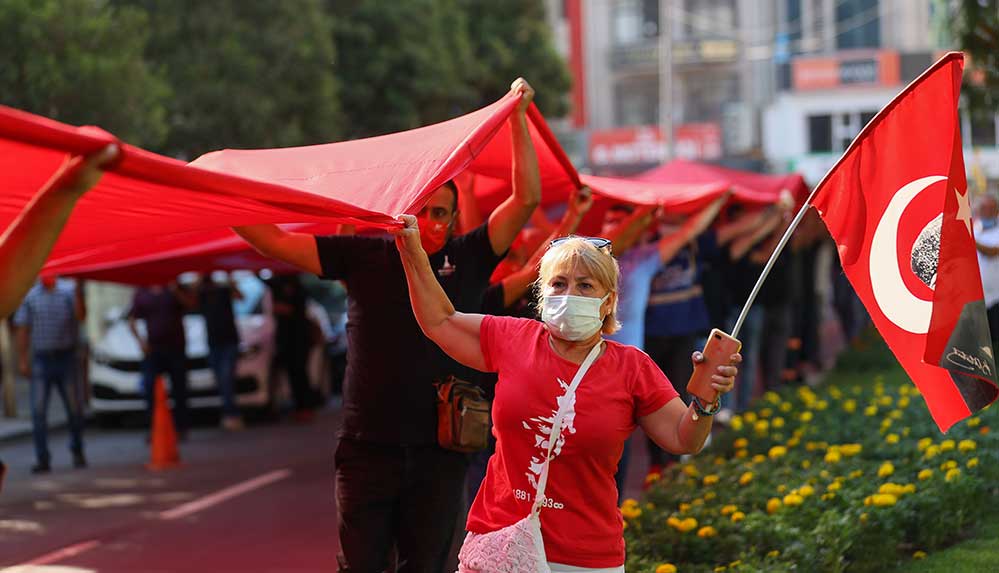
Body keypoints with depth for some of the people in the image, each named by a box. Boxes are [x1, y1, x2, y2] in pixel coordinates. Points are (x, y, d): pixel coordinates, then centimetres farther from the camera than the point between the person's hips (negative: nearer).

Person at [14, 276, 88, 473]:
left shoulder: (67, 294, 0)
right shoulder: (30, 297, 3)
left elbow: (81, 315, -16)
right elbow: (23, 330, 5)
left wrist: (79, 290, -27)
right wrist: (23, 360, 0)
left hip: (66, 359, 0)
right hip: (41, 359, 0)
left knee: (74, 409, 6)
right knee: (38, 411, -4)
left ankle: (77, 452, 27)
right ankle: (43, 459, 1)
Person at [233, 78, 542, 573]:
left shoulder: (467, 259, 4)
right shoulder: (365, 256, 4)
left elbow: (526, 198, -1)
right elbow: (277, 242, 4)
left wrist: (518, 117, -3)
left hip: (437, 455, 0)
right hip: (367, 450, 0)